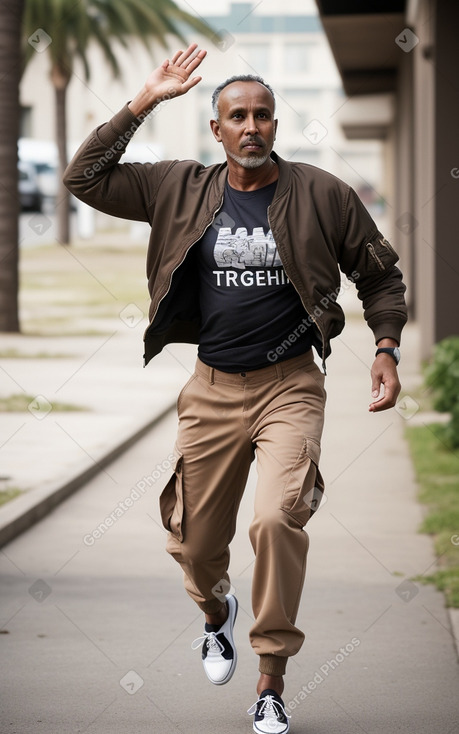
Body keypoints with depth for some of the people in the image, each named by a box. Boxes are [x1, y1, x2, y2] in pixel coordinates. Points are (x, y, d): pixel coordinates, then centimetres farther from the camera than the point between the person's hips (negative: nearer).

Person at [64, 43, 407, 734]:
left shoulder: (322, 195, -1)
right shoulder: (182, 191, 2)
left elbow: (380, 274, 10)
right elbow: (85, 179, -1)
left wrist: (387, 348, -3)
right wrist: (144, 101, -5)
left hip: (290, 386, -2)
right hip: (212, 390, 3)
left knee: (277, 520, -24)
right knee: (194, 541, 10)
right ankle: (217, 615, 48)